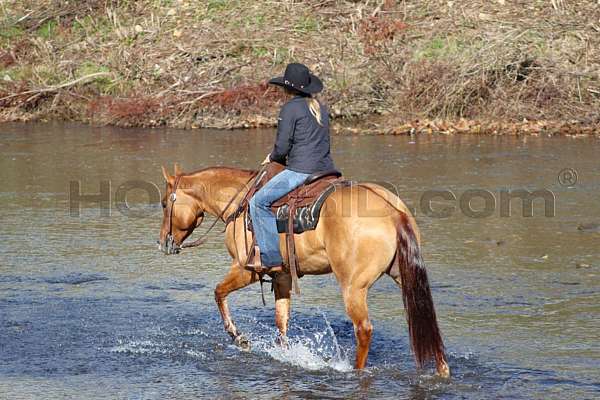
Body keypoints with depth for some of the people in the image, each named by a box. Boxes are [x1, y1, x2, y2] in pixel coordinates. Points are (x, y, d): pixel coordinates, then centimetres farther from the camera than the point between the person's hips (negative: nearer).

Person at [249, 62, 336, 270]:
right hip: (326, 170, 8)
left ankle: (272, 255, -8)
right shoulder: (321, 107, 16)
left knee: (259, 201, -3)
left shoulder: (290, 108, -7)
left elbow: (282, 147, -9)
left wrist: (273, 158, 13)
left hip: (301, 171, -8)